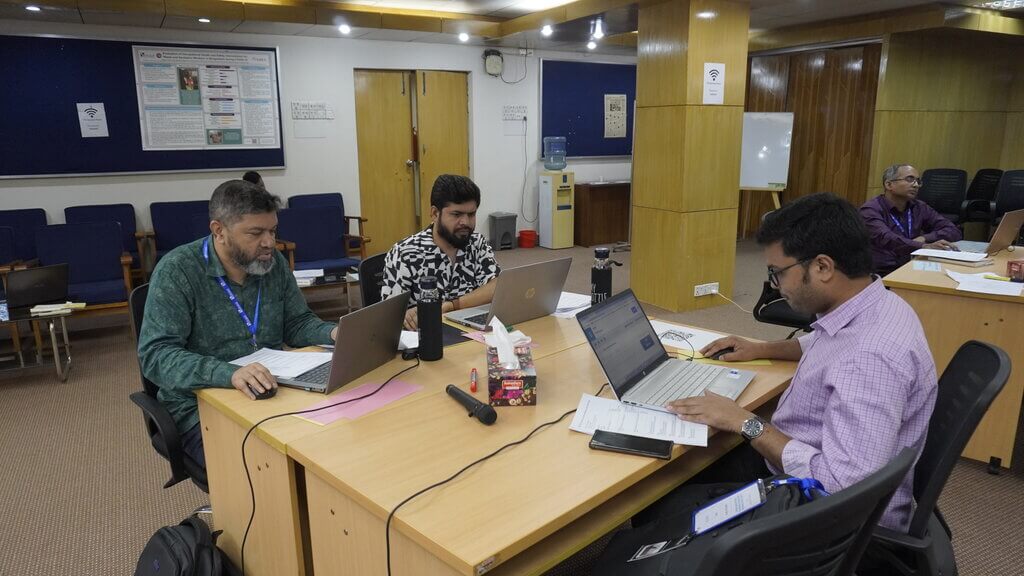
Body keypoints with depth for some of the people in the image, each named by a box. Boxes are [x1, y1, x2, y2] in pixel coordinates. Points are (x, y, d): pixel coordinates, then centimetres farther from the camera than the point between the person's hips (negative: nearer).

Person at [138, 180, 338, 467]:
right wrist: (228, 374, -37)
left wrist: (334, 332, -10)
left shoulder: (274, 262, 4)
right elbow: (156, 354, -20)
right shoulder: (177, 271, -12)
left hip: (272, 393, 5)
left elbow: (296, 324, 13)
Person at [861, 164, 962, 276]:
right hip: (880, 275, -6)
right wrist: (924, 246, -36)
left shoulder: (919, 208, 13)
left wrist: (924, 238, -8)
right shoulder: (871, 210, -7)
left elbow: (954, 231, 10)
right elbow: (886, 239, -24)